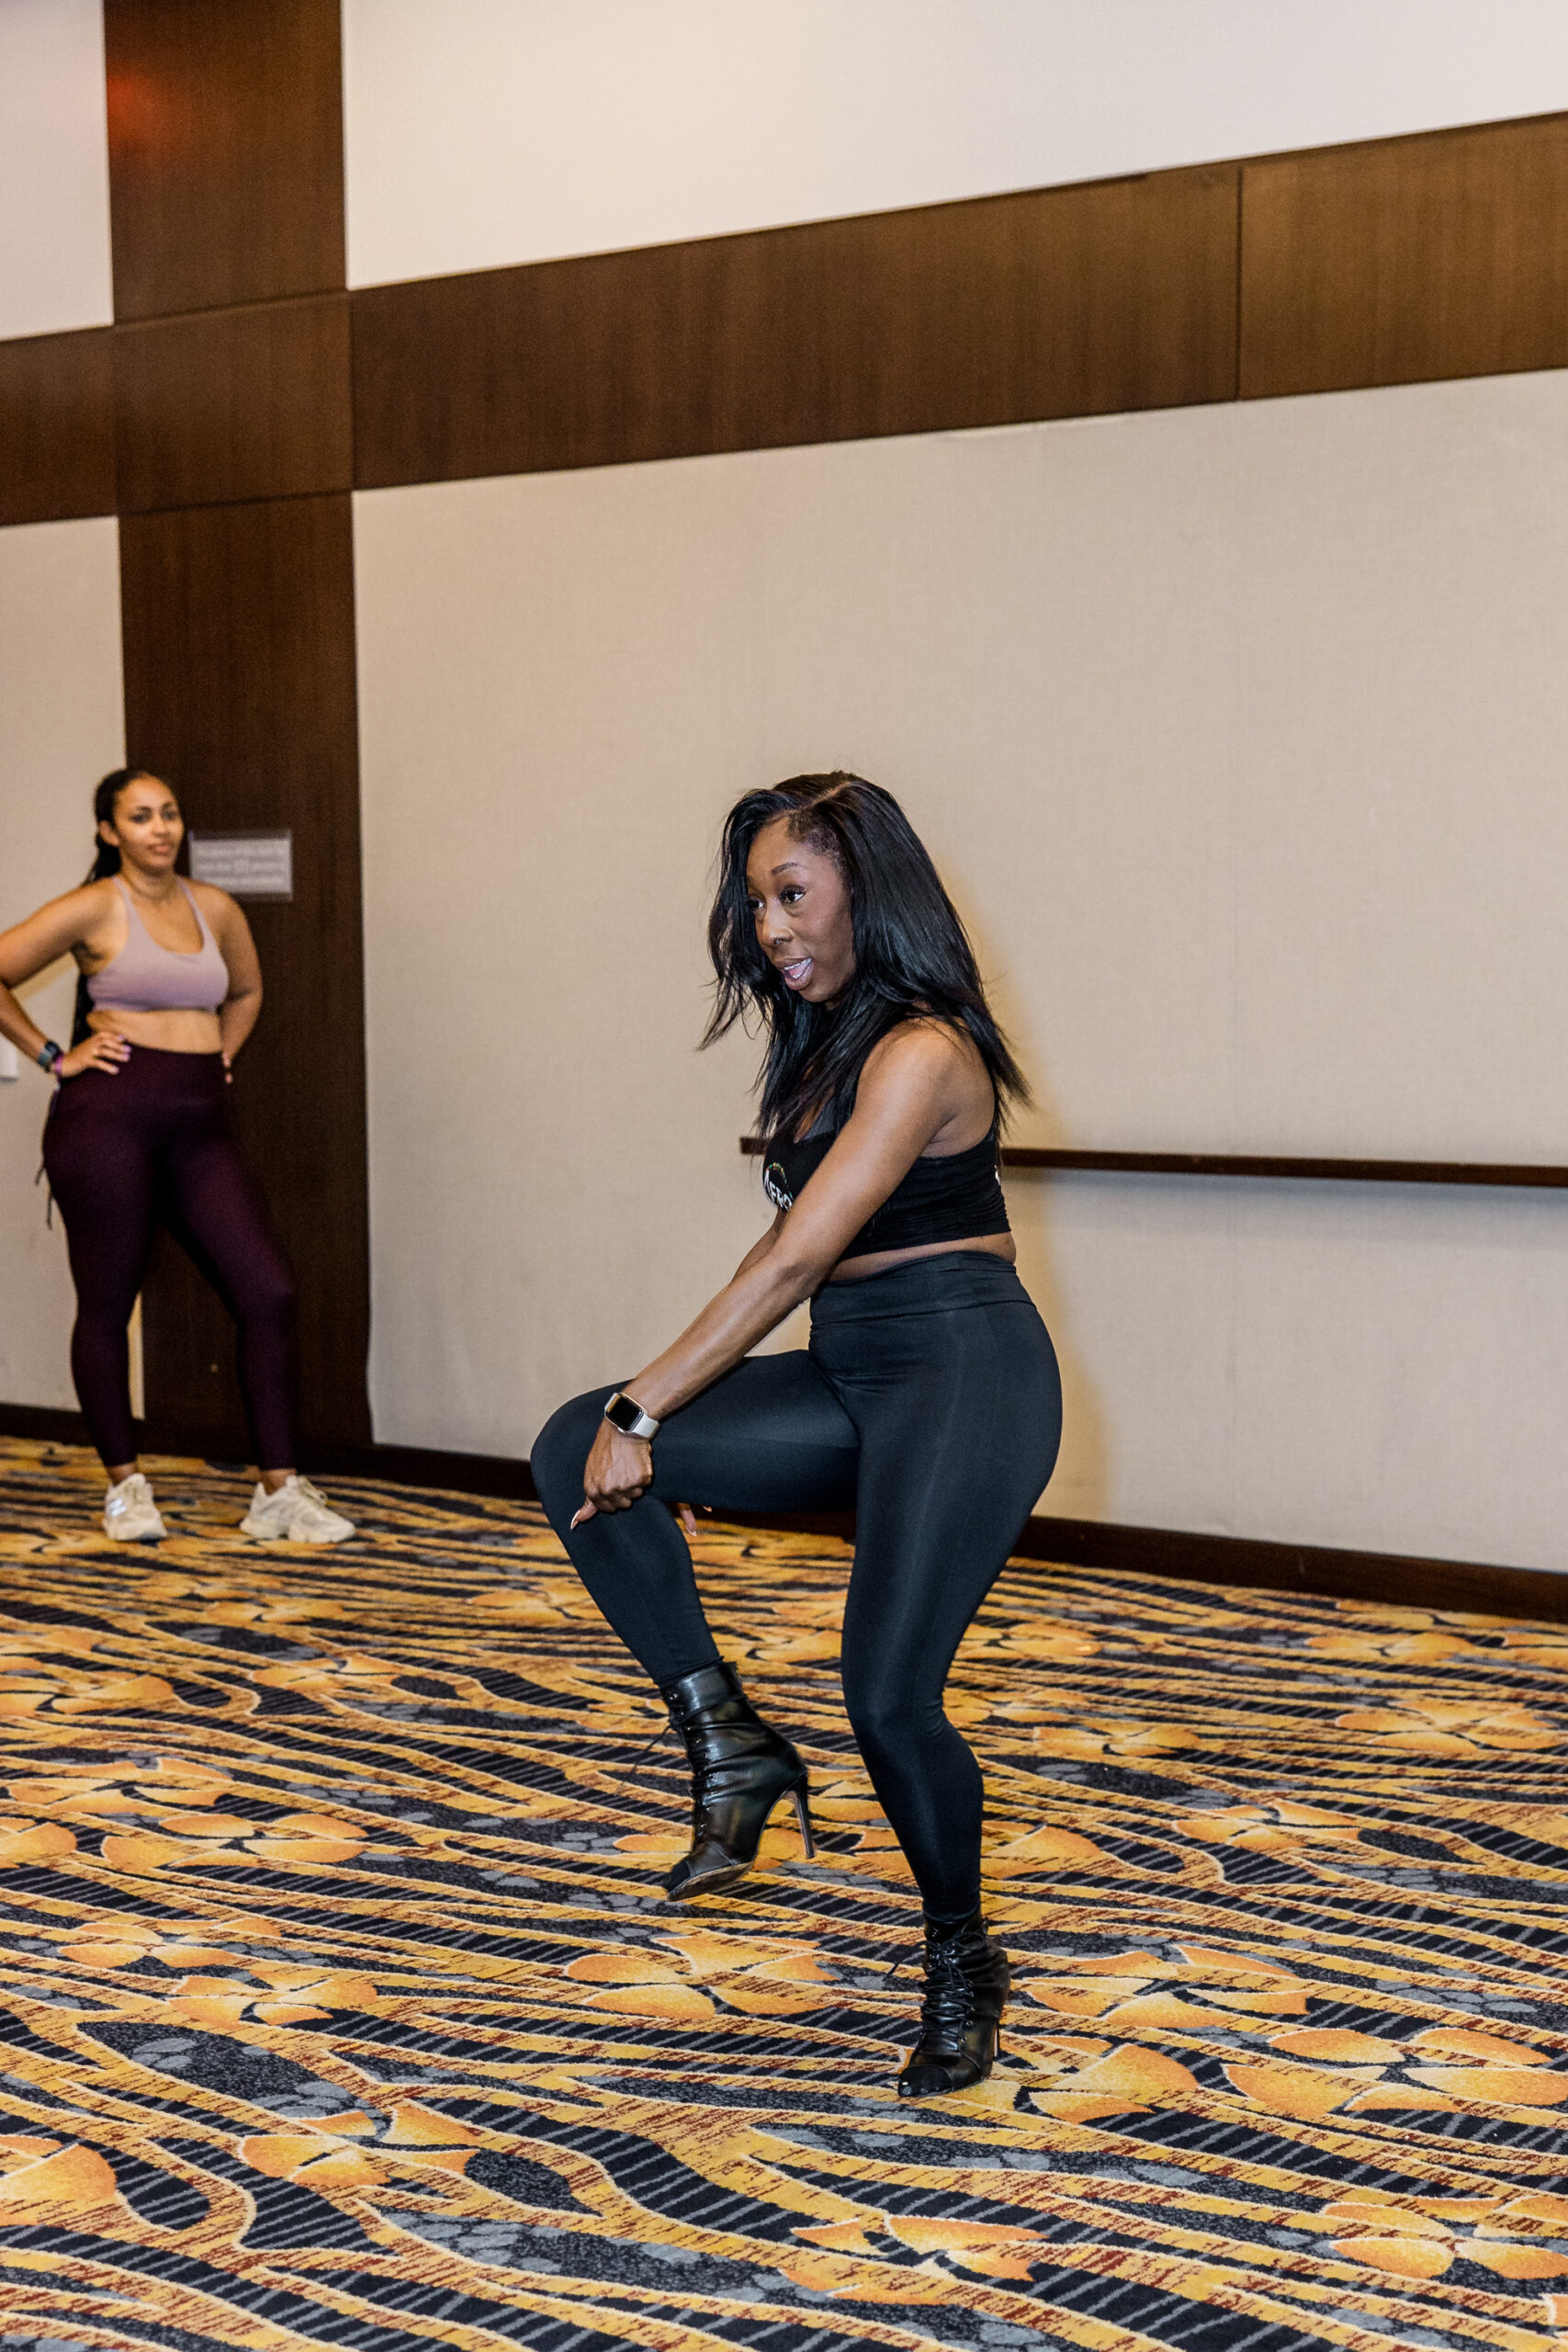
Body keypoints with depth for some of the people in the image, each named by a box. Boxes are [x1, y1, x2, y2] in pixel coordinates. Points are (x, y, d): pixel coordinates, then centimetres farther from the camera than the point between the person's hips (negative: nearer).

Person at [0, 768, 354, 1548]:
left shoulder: (214, 908, 13)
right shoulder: (92, 909, -3)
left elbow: (246, 991, 31)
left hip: (200, 1128, 5)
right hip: (109, 1117, -5)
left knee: (268, 1293, -5)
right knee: (107, 1306, 4)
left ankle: (279, 1491, 2)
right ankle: (125, 1485, 20)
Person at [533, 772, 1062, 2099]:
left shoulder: (920, 1053, -15)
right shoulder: (827, 1041, 14)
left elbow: (795, 1257, -21)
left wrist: (649, 1409, -19)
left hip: (965, 1376, -9)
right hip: (853, 1383, 9)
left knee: (890, 1693, -15)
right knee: (577, 1450, -9)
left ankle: (963, 1966, 13)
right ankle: (729, 1743, -3)